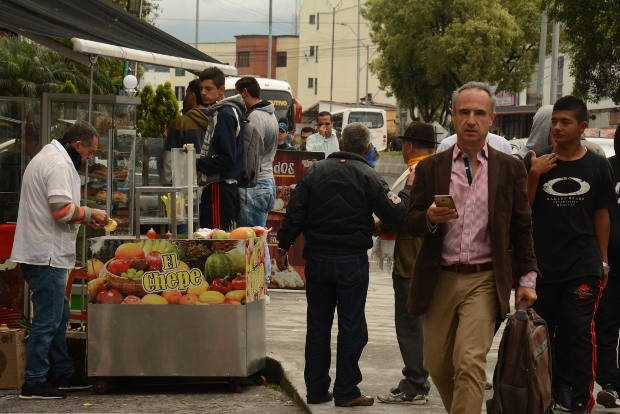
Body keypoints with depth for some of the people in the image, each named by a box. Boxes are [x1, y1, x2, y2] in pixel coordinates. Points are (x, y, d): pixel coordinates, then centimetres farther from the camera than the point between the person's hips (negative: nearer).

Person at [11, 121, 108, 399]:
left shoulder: (46, 158, 21)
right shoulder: (60, 165, -14)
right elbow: (63, 209, -24)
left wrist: (84, 218, 16)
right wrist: (90, 214, -8)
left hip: (36, 253, 11)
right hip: (47, 256, -11)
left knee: (58, 317, 18)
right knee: (47, 321, -7)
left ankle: (63, 375, 26)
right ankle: (34, 384, -5)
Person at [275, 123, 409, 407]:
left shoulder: (316, 171, 3)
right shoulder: (368, 177, -7)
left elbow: (295, 213, 1)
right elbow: (394, 214, -10)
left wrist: (283, 246, 9)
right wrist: (406, 194, 9)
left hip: (317, 259, 3)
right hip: (352, 261, -3)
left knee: (317, 325, 12)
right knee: (351, 326, 4)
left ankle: (316, 389, 15)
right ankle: (346, 392, 3)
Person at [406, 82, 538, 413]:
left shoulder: (510, 169, 4)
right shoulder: (430, 168, 6)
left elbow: (522, 228, 8)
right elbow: (411, 223, 5)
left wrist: (527, 279, 2)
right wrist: (430, 218, -17)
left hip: (484, 281, -2)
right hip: (440, 280, 2)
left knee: (469, 362, -17)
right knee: (437, 365, 10)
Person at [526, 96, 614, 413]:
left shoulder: (597, 167, 5)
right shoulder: (538, 162, 3)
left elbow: (601, 215, 12)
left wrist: (603, 260, 11)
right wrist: (534, 176, -12)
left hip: (583, 267, -1)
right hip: (542, 264, 1)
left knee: (578, 333, -6)